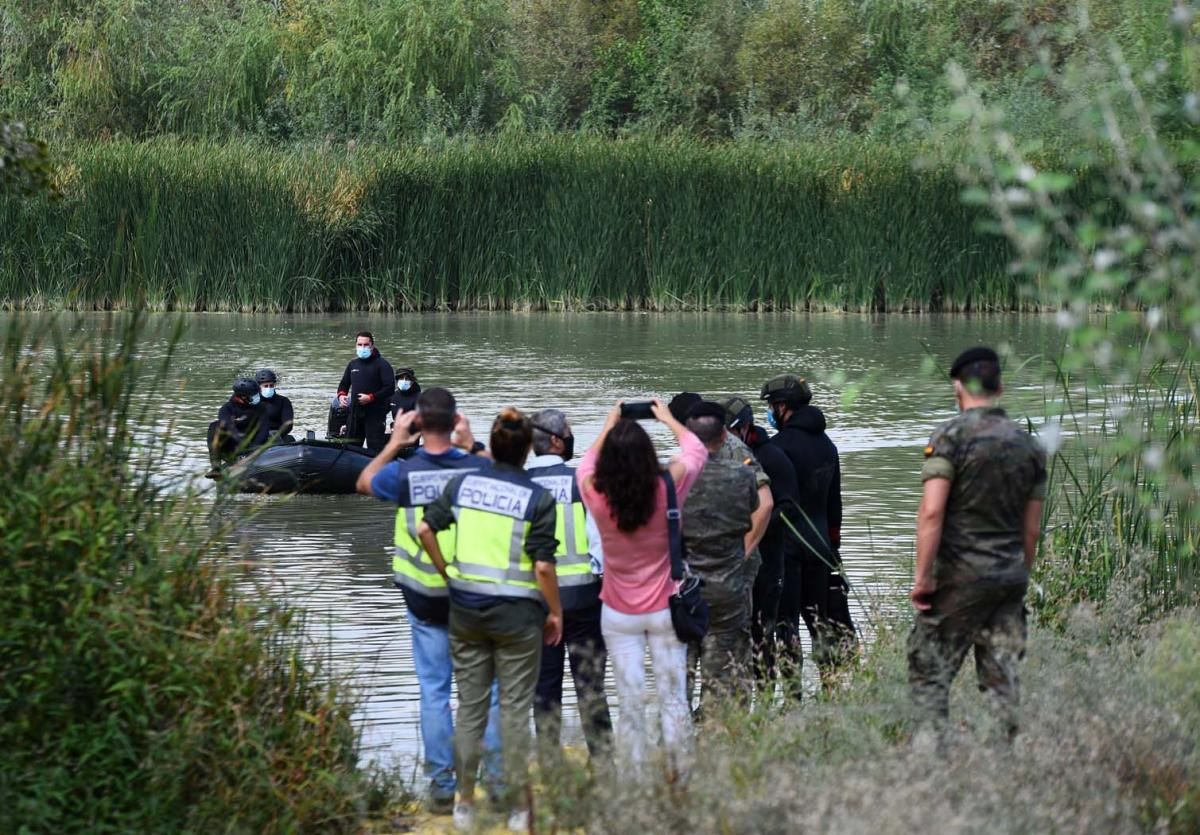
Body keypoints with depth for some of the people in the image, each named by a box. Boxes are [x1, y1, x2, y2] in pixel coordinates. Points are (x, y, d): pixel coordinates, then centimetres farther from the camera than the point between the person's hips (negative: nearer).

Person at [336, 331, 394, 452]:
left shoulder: (381, 364, -4)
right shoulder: (352, 364, 16)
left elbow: (390, 388, -11)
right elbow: (344, 384, 27)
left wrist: (371, 398, -20)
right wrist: (341, 395, 4)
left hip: (375, 414, -7)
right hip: (355, 413, 7)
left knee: (374, 448, -12)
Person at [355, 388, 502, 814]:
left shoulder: (405, 473, -11)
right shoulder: (476, 467, -10)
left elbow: (364, 482, 11)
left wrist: (394, 443, 17)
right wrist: (471, 445, 14)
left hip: (425, 599, 0)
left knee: (434, 692, 7)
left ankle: (442, 787, 8)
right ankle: (497, 781, 7)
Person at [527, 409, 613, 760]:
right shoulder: (581, 481, -9)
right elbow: (599, 537, -10)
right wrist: (605, 576, 4)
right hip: (581, 593, -2)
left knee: (545, 684, 8)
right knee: (589, 681, 3)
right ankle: (601, 757, 3)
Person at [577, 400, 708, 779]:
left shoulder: (597, 496, -15)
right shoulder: (667, 489, -15)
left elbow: (586, 466, 11)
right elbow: (696, 450, 5)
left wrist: (608, 427, 21)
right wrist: (669, 420, 19)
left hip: (619, 615, 0)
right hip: (664, 610, 0)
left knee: (630, 703, 4)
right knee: (673, 698, 7)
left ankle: (634, 778, 5)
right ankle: (680, 777, 11)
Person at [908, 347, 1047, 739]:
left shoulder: (951, 435, -8)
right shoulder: (1028, 445, 10)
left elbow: (932, 511, -16)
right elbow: (1032, 528, 13)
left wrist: (923, 575, -13)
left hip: (960, 576, -5)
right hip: (1011, 576, 5)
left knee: (929, 674, 0)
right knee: (1002, 677, 8)